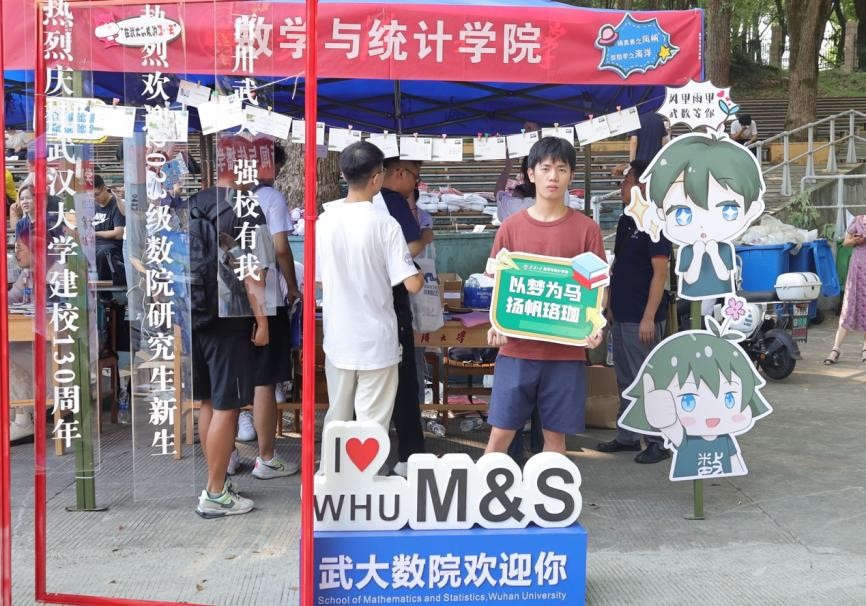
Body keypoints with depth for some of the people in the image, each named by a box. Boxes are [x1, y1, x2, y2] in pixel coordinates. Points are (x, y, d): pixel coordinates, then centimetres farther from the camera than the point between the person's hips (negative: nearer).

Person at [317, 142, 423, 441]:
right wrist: (420, 272, 5)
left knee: (336, 419, 18)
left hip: (337, 338, 5)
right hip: (376, 341, -4)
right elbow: (413, 284, -16)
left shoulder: (326, 220, -2)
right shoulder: (384, 223, -15)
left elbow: (319, 279, 7)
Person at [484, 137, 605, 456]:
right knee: (501, 432, 3)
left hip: (566, 351, 0)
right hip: (517, 348, 0)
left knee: (555, 434, 9)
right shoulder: (511, 227, 3)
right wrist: (495, 324, -9)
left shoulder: (586, 228, 1)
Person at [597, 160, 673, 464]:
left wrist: (649, 317, -20)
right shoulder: (625, 221, 13)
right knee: (625, 381, 15)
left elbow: (660, 271, -17)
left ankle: (658, 442, 7)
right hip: (621, 317, 9)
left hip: (641, 319, -9)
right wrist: (611, 306, 17)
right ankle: (627, 437, 25)